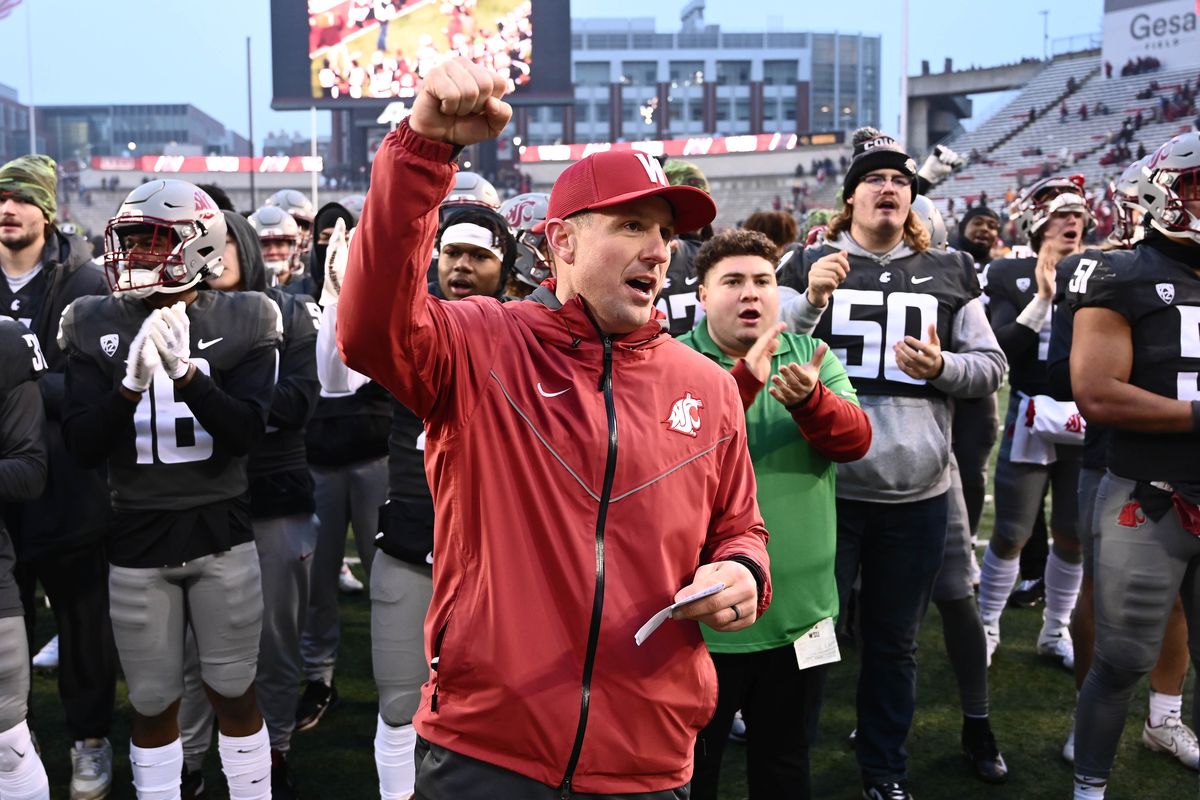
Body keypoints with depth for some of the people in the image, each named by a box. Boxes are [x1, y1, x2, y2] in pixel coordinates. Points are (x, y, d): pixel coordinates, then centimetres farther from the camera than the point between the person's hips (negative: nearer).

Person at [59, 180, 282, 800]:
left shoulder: (241, 322, -4)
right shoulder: (95, 325, -1)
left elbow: (245, 433, -12)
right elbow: (82, 445, -7)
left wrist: (186, 372, -26)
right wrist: (131, 384, -24)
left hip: (221, 533, -1)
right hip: (137, 539, 1)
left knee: (234, 694, 11)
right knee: (152, 704, 11)